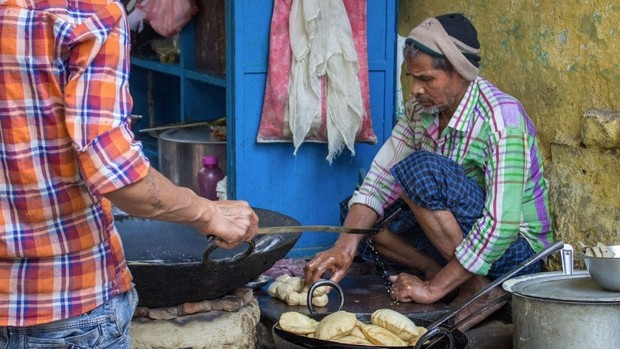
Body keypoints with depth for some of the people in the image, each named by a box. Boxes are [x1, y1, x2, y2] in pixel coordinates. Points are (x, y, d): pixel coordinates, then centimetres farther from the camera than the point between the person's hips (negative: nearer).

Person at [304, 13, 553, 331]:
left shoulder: (501, 117, -25)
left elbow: (502, 224, -31)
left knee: (421, 169, -27)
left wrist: (433, 289, -28)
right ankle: (455, 279, -7)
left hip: (514, 248, -8)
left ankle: (480, 288, -16)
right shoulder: (421, 110, -2)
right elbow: (378, 181, -4)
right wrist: (345, 246, -22)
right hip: (458, 240, 8)